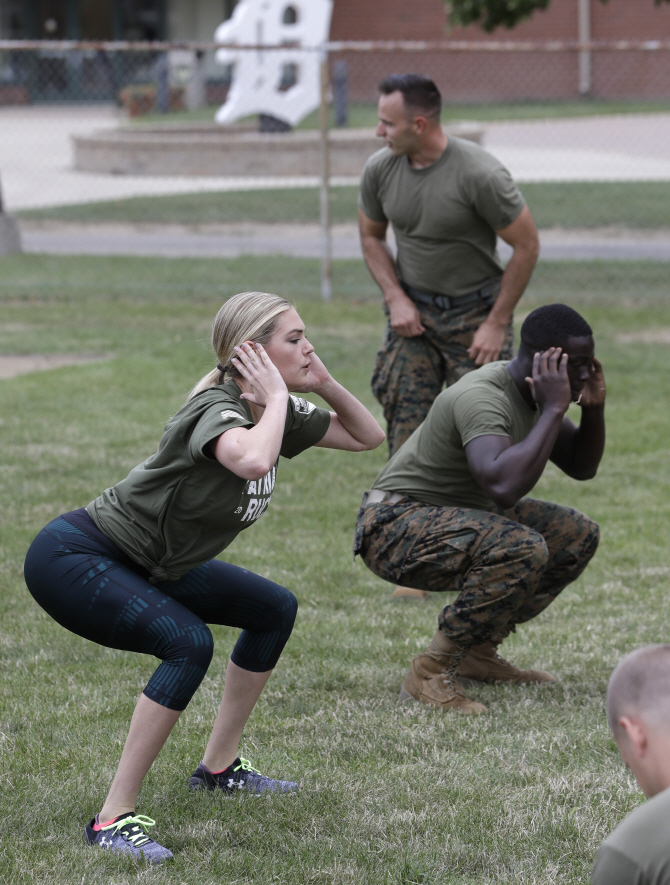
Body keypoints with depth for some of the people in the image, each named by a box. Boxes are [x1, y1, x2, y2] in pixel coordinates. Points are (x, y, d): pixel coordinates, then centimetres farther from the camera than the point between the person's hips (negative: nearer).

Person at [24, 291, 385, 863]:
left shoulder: (276, 412, 2)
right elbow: (252, 461, -49)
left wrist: (324, 383, -3)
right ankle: (113, 820, -26)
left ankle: (219, 767, 25)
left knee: (274, 609, 14)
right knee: (188, 643, -31)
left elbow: (367, 437, 14)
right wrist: (276, 397, -30)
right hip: (73, 559, -10)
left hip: (144, 567, 10)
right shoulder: (217, 409, -24)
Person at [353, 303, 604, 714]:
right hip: (396, 525, -10)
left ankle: (478, 652, 12)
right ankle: (431, 673, -20)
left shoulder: (532, 392, 2)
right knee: (523, 550, -32)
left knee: (578, 535, 9)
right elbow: (504, 487, -44)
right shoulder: (481, 398, -28)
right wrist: (554, 410, -35)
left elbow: (581, 466, 14)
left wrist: (594, 407, -5)